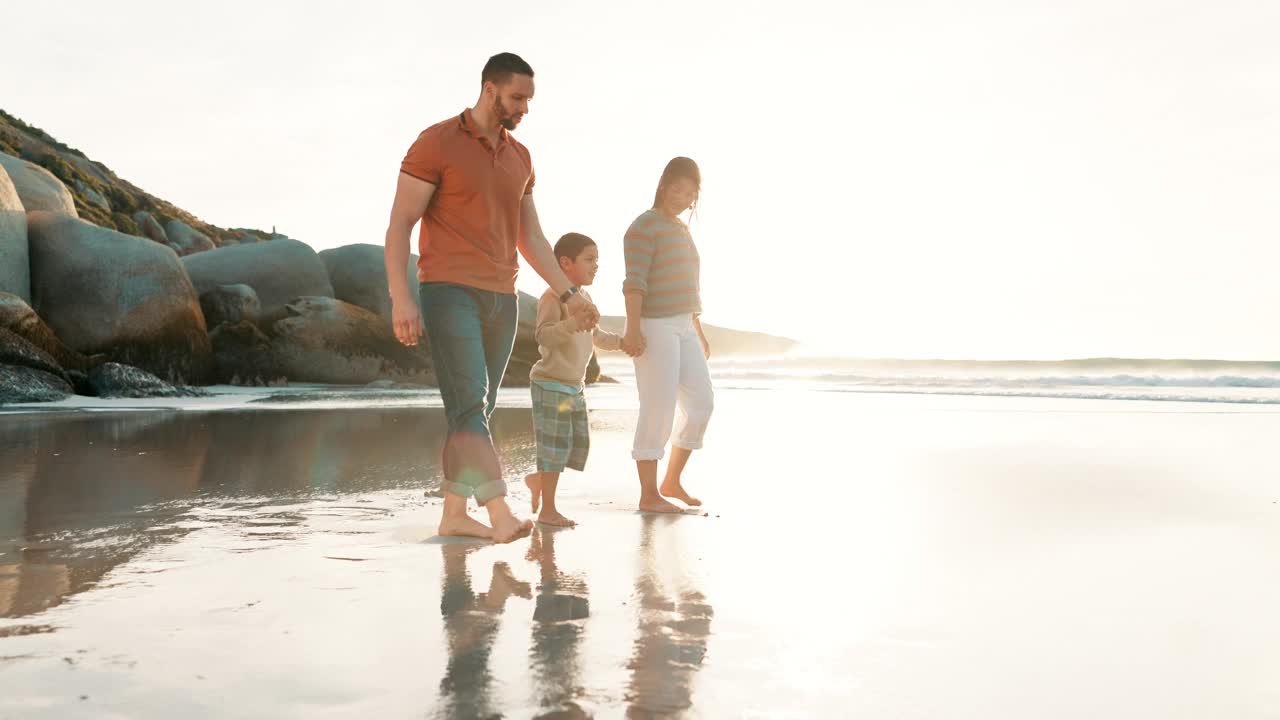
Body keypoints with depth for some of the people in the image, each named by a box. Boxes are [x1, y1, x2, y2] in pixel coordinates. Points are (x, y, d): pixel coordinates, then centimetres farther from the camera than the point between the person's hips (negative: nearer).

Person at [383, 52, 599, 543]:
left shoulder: (519, 158, 16)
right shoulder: (436, 143, -5)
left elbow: (531, 238, 20)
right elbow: (399, 224, -9)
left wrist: (568, 293, 12)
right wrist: (401, 299, -18)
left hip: (500, 298, 7)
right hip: (448, 293, -7)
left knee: (477, 410, 7)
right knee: (469, 403, -17)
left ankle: (454, 514, 15)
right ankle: (501, 515, -24)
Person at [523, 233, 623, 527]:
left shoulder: (585, 298, 12)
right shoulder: (553, 297, -16)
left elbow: (595, 336, 26)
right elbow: (543, 335, -31)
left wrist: (621, 342, 15)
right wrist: (572, 323, -46)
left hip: (575, 386, 9)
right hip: (550, 384, -9)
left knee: (580, 444, 9)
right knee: (556, 444, -6)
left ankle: (538, 479, 30)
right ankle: (547, 510, 4)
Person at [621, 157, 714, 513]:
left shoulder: (682, 230, 19)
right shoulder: (645, 226, -7)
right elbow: (635, 280, -17)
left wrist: (699, 332, 22)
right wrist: (632, 328, -26)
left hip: (683, 327, 9)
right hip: (654, 327, -9)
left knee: (701, 402, 6)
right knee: (658, 411, -7)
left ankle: (672, 480, 18)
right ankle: (649, 494, 1)